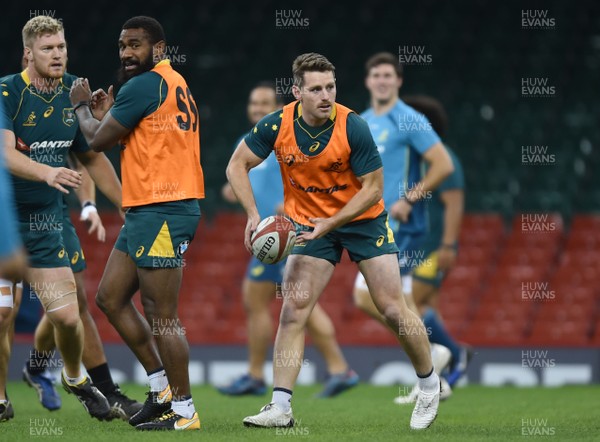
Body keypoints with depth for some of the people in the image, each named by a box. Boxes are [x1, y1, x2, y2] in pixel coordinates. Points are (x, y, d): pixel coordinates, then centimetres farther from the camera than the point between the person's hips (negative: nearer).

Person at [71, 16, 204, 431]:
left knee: (161, 315, -7)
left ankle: (184, 411, -2)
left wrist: (82, 107, 10)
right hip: (146, 211, 11)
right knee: (110, 297, 15)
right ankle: (162, 386, 20)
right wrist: (108, 114, 17)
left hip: (162, 210, -11)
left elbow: (98, 140, -8)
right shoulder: (175, 84, 18)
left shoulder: (145, 85, -13)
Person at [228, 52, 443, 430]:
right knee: (293, 310, -9)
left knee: (393, 310, -3)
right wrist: (254, 214, -17)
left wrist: (332, 223, -26)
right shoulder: (277, 126, -15)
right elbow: (237, 165, -4)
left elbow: (373, 189, -17)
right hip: (309, 222, 2)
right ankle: (280, 407, -8)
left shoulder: (354, 128, -23)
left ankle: (430, 384, 19)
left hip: (362, 219, -2)